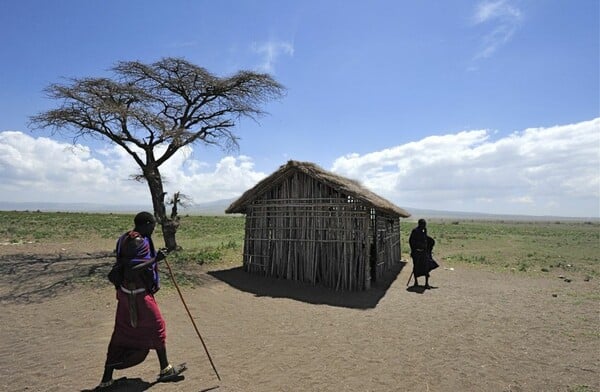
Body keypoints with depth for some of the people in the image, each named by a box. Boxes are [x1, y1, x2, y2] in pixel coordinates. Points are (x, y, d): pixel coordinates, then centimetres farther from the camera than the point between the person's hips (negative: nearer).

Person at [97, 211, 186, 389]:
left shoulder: (126, 238, 9)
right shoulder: (139, 241, -21)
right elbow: (133, 269, -27)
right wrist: (155, 259, -21)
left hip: (126, 292, 9)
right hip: (138, 294, -9)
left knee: (121, 333, 16)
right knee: (157, 327, 5)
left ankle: (106, 378, 24)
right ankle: (165, 370, 19)